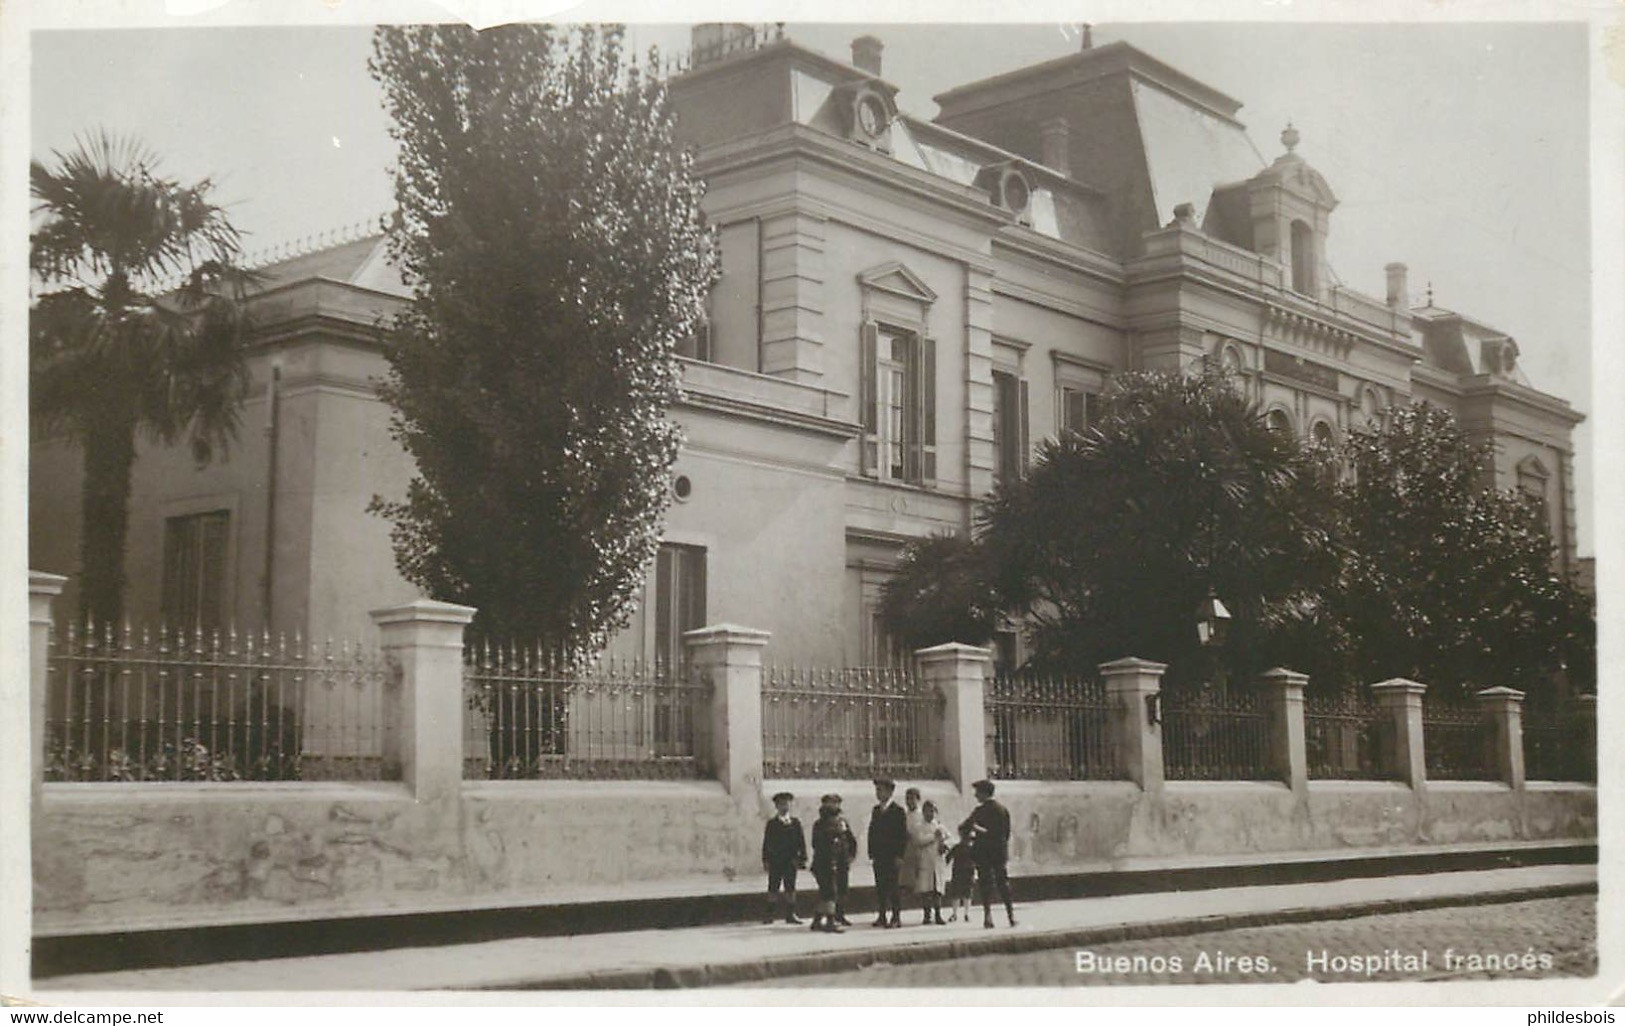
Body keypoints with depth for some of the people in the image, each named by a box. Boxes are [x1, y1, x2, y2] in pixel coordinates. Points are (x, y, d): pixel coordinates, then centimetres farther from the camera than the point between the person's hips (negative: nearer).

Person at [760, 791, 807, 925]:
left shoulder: (795, 822, 8)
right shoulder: (771, 823, 5)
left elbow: (801, 842, 5)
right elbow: (766, 842, 3)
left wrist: (802, 858, -3)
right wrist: (765, 860, -3)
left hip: (791, 861, 1)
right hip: (775, 861, -1)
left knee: (790, 888, 3)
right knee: (773, 888, -1)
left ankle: (790, 914, 8)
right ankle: (771, 914, 4)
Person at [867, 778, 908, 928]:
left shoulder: (898, 811, -4)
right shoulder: (876, 810, 15)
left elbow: (903, 835, -7)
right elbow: (872, 831, 16)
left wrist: (899, 856, -13)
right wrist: (871, 852, 6)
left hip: (893, 857, -6)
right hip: (878, 856, 6)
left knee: (894, 887, -5)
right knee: (880, 887, 4)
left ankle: (896, 917, 0)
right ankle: (882, 916, 9)